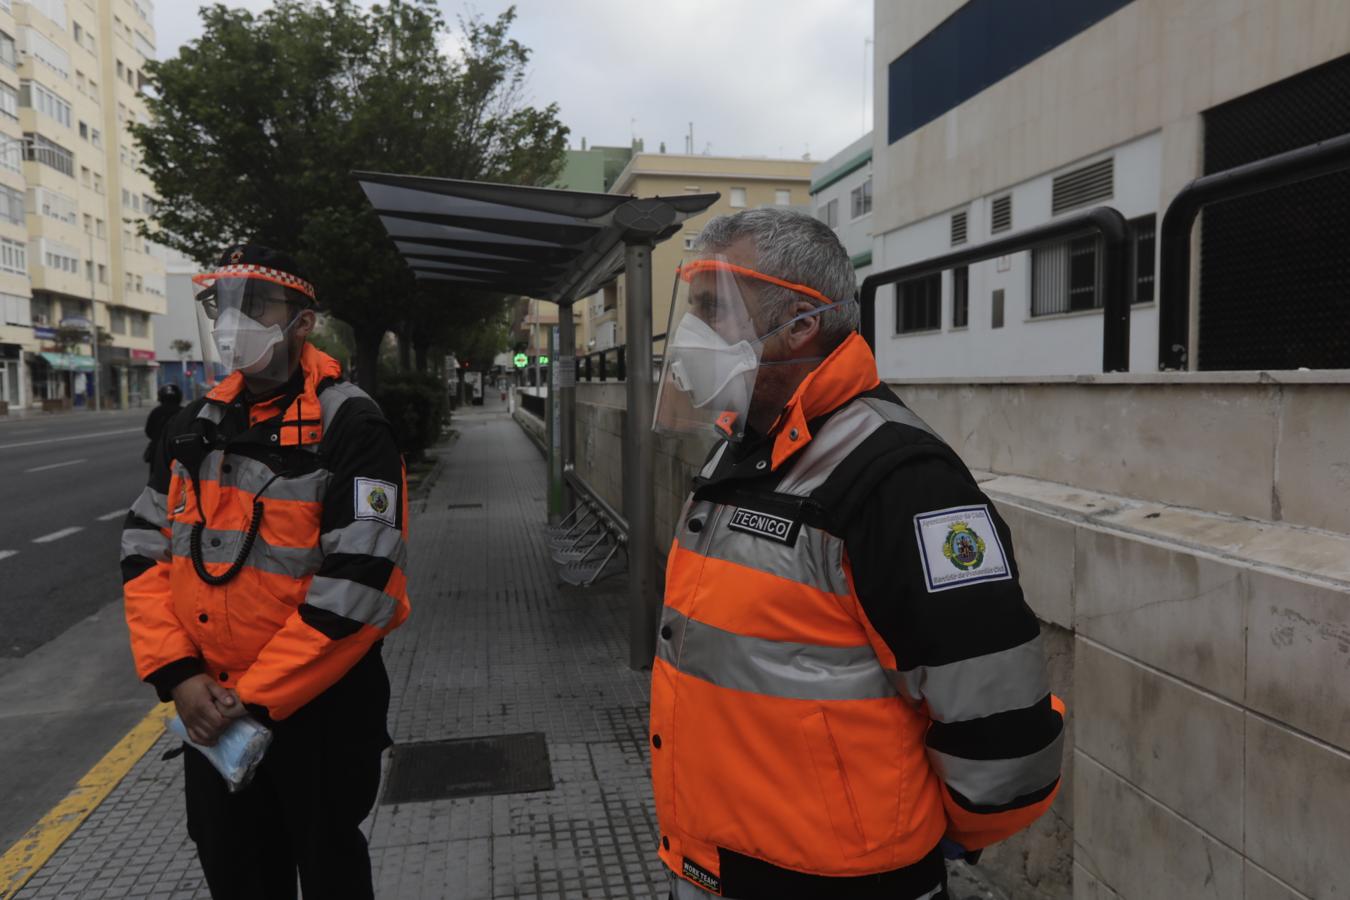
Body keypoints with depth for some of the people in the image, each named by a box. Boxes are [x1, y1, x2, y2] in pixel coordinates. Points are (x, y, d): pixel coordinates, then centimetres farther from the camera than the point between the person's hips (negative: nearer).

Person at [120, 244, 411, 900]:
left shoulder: (349, 427, -16)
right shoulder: (194, 427, 5)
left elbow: (358, 584, -22)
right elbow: (144, 552, 6)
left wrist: (257, 698, -18)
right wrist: (177, 674, -7)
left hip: (318, 707, -5)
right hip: (210, 708, 6)